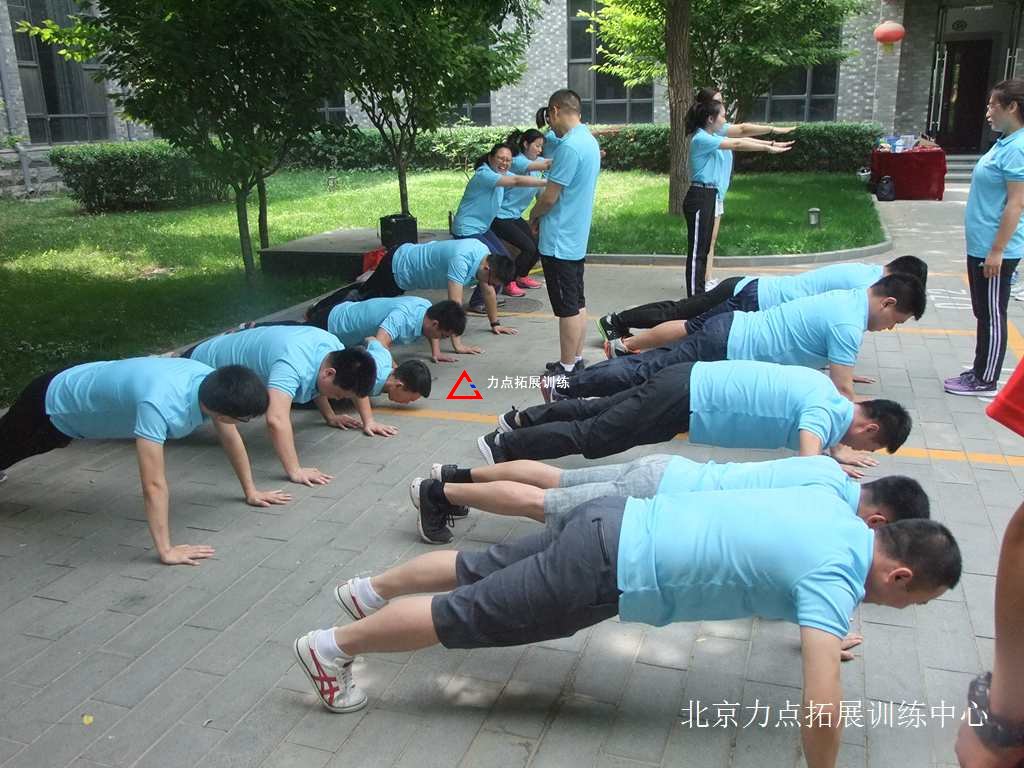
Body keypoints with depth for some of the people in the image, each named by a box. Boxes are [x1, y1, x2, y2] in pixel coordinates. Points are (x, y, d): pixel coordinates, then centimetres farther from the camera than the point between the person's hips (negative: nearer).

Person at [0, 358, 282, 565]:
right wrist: (166, 550, -46)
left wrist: (250, 490, -2)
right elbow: (154, 485, -47)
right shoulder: (160, 405, -48)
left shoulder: (213, 384, -25)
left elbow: (231, 438, -7)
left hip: (85, 385, 7)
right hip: (52, 403, -7)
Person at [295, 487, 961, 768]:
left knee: (478, 570, 22)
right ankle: (334, 646, 15)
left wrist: (819, 632, 40)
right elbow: (823, 707, -26)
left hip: (617, 524, 8)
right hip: (609, 570, -8)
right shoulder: (836, 578, -17)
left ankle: (370, 590, 40)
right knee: (467, 616, 3)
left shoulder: (835, 509, 9)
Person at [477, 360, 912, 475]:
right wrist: (836, 465, -9)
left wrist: (833, 451, 17)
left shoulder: (824, 388, 12)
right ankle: (503, 447, 6)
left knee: (598, 412, 20)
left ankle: (524, 419, 32)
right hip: (685, 400, -8)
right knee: (591, 437, -1)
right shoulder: (828, 410, -15)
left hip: (689, 381, 8)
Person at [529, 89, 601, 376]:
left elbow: (550, 197, -19)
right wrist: (542, 214, 11)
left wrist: (534, 215, 1)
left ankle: (567, 369, 6)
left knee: (568, 308, -2)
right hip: (577, 238, 10)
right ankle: (576, 359, 25)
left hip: (559, 241, -10)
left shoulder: (569, 146, -20)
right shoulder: (589, 141, 11)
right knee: (577, 303, 15)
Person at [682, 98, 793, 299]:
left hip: (709, 197, 10)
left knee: (704, 248, 13)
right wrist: (768, 149, -11)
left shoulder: (711, 137, 15)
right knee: (697, 250, -7)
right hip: (699, 197, -10)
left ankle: (699, 293, 19)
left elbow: (741, 138, 15)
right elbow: (737, 144, -15)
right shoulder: (701, 138, -14)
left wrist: (771, 143, 10)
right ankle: (694, 296, -4)